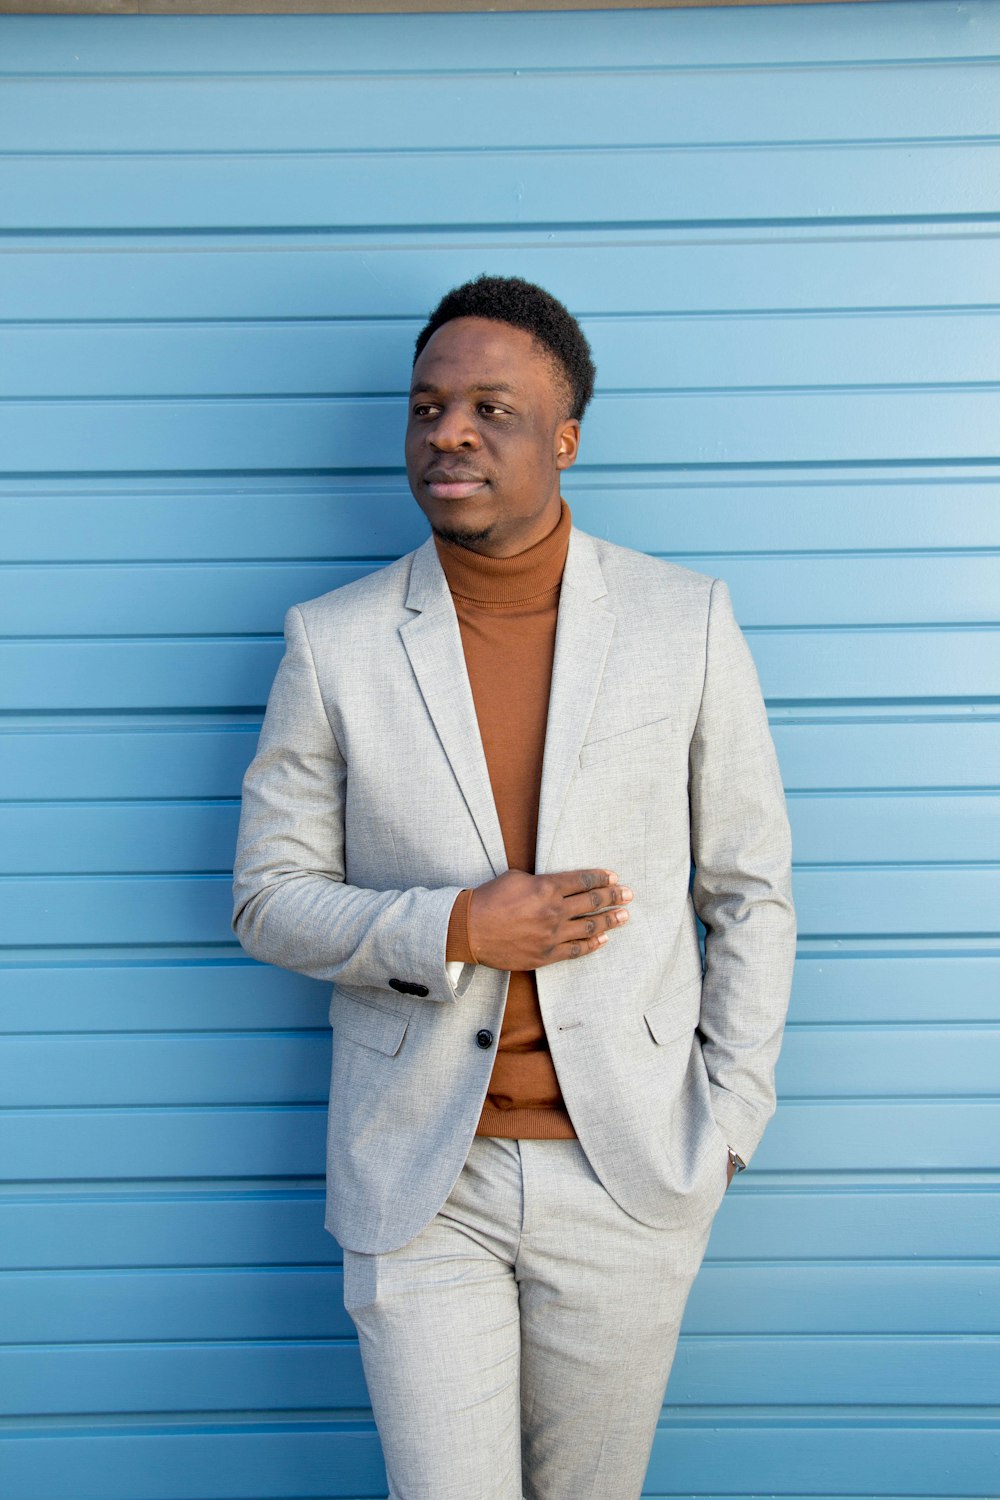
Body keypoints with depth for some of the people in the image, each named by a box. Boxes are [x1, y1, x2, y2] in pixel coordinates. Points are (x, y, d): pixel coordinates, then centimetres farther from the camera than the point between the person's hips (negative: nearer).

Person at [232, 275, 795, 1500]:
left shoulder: (686, 621, -4)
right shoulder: (333, 642, -5)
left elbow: (750, 890, 2)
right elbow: (268, 901, 0)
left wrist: (726, 1124, -1)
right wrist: (455, 929, -17)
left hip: (627, 1169, 1)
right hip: (417, 1175, 0)